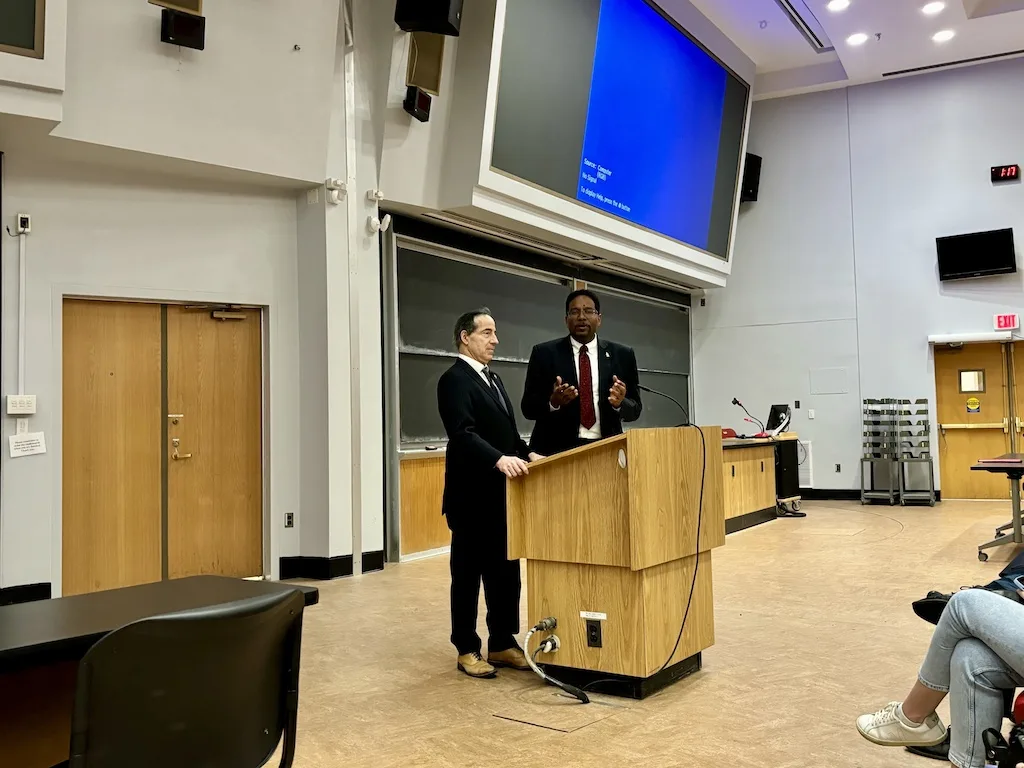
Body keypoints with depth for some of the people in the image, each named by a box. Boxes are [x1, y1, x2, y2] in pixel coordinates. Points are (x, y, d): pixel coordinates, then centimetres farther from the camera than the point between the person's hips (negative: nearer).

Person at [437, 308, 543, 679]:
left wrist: (527, 453, 3)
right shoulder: (454, 380, -11)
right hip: (472, 496, -8)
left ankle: (503, 644, 22)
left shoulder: (492, 379, 17)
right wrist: (500, 459, -37)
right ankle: (467, 650, 14)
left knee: (506, 572, 11)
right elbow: (463, 434, -24)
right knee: (468, 575, 4)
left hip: (501, 495, 8)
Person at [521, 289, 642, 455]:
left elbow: (635, 409, 8)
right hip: (558, 449, -2)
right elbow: (528, 407, 1)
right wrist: (553, 402, -18)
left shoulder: (622, 355, 7)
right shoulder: (544, 353, 3)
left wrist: (620, 403, -13)